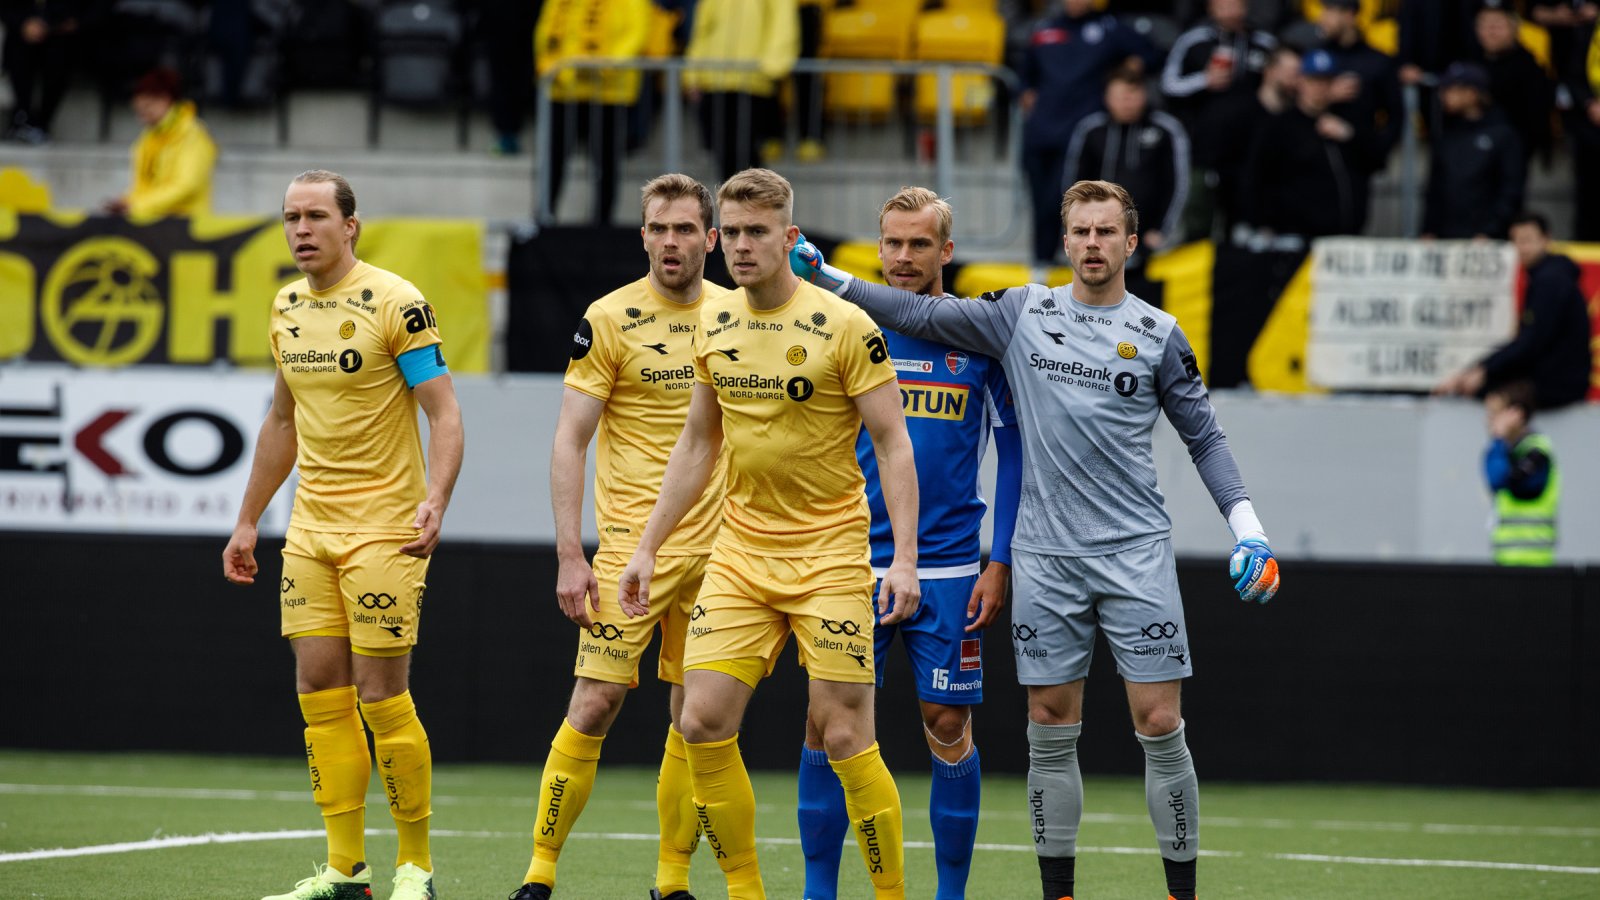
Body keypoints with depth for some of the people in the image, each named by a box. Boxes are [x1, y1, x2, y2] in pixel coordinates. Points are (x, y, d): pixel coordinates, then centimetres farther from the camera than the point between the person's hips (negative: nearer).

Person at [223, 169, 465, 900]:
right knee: (320, 691, 3)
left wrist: (434, 501, -27)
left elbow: (443, 413, -13)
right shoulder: (286, 308, 10)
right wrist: (247, 521, 22)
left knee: (382, 695, -7)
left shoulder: (395, 303, -11)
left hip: (384, 529, -7)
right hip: (311, 529, 7)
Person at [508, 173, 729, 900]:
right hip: (630, 542, -4)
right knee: (594, 704, -9)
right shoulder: (609, 320, -6)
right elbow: (568, 442, -6)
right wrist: (570, 557, -12)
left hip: (714, 544, 4)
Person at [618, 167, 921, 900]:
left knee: (843, 735, -8)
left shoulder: (845, 327, -10)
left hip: (829, 553, -5)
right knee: (703, 723, -4)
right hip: (739, 552, 5)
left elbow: (893, 444, -9)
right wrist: (648, 546, 15)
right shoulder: (712, 324, 6)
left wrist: (904, 558, -17)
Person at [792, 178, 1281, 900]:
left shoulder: (1158, 334, 4)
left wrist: (1247, 528, 0)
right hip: (1044, 559, 1)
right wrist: (821, 273, 6)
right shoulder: (1022, 313, 6)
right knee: (1051, 733, 3)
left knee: (1159, 725, -6)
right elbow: (918, 313, 9)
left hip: (1136, 555, -1)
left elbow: (1203, 435, 10)